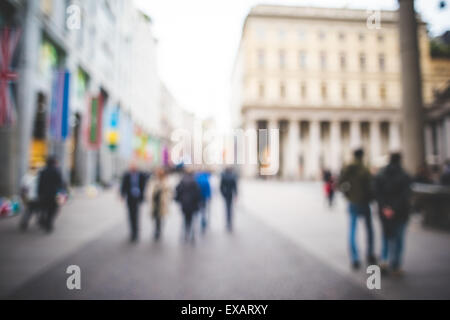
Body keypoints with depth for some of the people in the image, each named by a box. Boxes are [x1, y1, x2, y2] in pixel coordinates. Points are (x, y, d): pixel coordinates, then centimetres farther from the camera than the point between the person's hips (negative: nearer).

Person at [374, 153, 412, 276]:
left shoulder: (380, 175, -1)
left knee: (387, 236, 18)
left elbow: (377, 193, -10)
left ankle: (384, 260, 6)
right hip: (400, 213, -2)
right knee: (398, 238, 10)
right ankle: (395, 266, 14)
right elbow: (405, 196, -16)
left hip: (384, 212, 2)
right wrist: (394, 209, -15)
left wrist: (384, 207, -13)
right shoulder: (405, 177, -9)